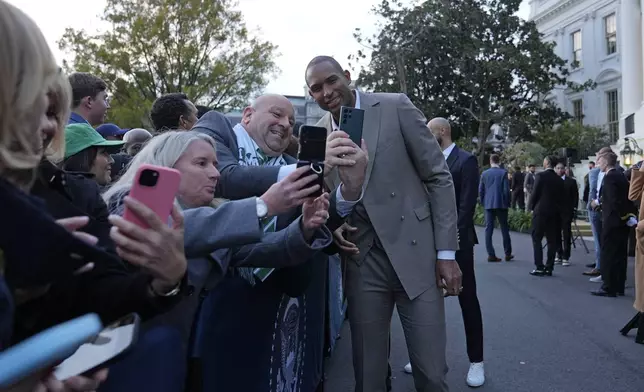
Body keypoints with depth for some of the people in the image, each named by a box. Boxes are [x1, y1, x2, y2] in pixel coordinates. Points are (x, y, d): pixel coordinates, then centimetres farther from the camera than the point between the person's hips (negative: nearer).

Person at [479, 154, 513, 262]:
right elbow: (506, 190, -6)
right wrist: (507, 203, 5)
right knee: (504, 229, 8)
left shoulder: (484, 174, 3)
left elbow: (480, 190, 5)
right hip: (501, 204, -2)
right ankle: (508, 254, 14)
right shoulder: (503, 173, -5)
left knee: (488, 229, 3)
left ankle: (491, 254, 0)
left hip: (488, 205, 2)